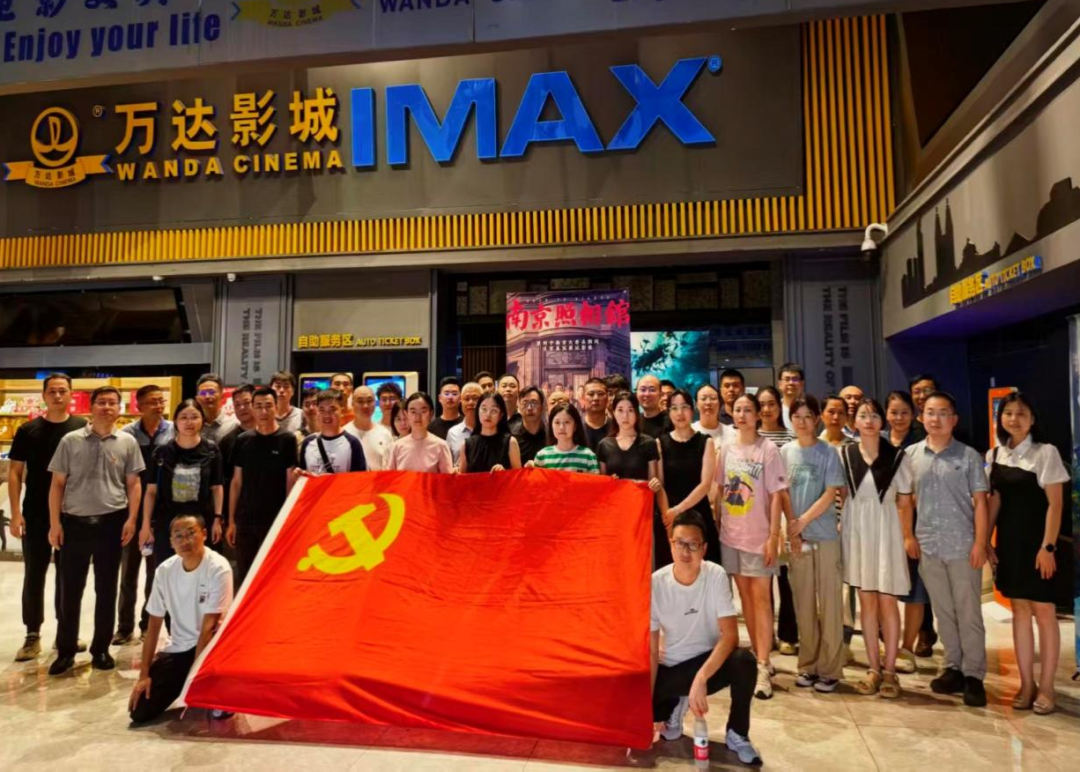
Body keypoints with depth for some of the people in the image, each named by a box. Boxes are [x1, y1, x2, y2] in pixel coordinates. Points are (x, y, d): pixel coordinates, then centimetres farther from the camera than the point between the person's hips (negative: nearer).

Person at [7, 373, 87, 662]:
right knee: (34, 575, 6)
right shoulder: (28, 430, -1)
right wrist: (16, 513, -7)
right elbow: (15, 472, 0)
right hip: (36, 514, 0)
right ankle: (33, 636, 16)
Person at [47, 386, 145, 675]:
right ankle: (65, 651, 21)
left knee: (106, 589, 9)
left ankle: (101, 649, 22)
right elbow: (57, 484, 2)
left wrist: (131, 519, -5)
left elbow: (134, 484, 4)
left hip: (111, 522, 0)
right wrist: (55, 522, -3)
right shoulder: (70, 441, 0)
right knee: (70, 590, 7)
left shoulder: (127, 442, 1)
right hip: (75, 522, 0)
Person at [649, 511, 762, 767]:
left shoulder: (716, 576, -18)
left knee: (744, 661, -33)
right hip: (671, 668, 1)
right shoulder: (655, 584, -18)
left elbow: (730, 635, -25)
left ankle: (736, 735, -5)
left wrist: (701, 678, -39)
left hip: (711, 661, 0)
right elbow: (650, 651, -14)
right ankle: (674, 706, 13)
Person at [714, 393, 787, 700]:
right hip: (731, 534, 5)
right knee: (745, 596, 11)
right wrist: (716, 523, 6)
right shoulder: (726, 449, 6)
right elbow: (720, 490, 10)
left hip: (758, 535, -4)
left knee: (761, 597, -3)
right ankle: (757, 658, 23)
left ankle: (763, 667, 0)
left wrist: (774, 536, -12)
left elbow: (776, 496, -8)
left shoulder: (768, 449, -6)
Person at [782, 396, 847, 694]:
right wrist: (792, 528, -4)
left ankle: (830, 669, 10)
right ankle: (808, 665, 18)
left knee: (829, 602, 2)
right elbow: (782, 493, 5)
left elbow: (830, 495, -7)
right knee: (803, 603, 7)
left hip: (825, 536, -2)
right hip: (796, 536, 2)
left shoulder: (828, 453, -2)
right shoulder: (785, 452, 6)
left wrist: (803, 521, -12)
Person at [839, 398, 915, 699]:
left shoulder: (897, 457, -3)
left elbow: (904, 502, 0)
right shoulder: (844, 454, -1)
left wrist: (908, 536, -2)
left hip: (886, 530, -1)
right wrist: (837, 527, 3)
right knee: (867, 602, 8)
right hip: (856, 531, 1)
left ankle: (889, 671, 13)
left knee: (887, 602, 2)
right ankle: (874, 669, 17)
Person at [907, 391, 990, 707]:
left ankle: (974, 675, 13)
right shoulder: (911, 455, 5)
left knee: (969, 613, 4)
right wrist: (909, 536, 5)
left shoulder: (968, 456, -1)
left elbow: (980, 502, -2)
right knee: (943, 611, 12)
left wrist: (980, 543, -9)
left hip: (962, 545, -3)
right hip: (928, 546, 3)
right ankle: (954, 668, 24)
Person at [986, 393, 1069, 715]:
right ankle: (1026, 683, 19)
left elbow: (1055, 503, -11)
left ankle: (1045, 686, 14)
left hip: (1036, 541, -5)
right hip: (1008, 540, 5)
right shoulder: (994, 455, 6)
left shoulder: (1046, 452, -8)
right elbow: (995, 500, 9)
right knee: (1019, 610, 10)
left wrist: (1047, 546, -16)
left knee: (1043, 612, 3)